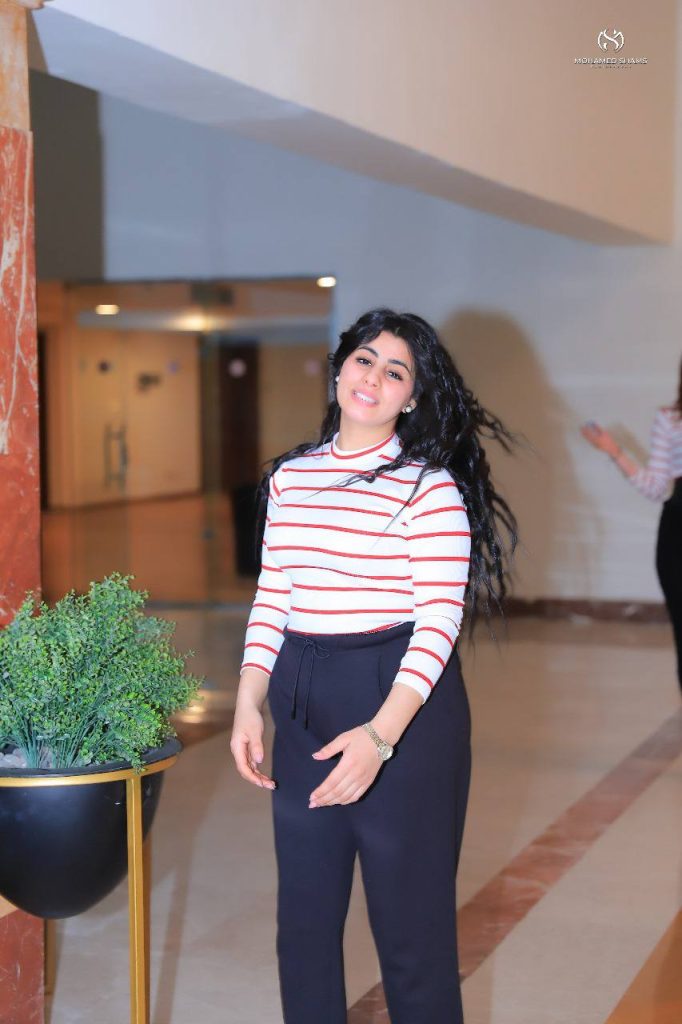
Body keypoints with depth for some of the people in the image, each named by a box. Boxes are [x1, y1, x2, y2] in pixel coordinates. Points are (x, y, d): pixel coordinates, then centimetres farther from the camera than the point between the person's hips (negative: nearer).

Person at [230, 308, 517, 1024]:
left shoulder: (430, 487, -9)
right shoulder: (290, 478, 9)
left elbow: (440, 620, -14)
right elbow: (271, 599, 12)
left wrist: (381, 734, -23)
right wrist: (247, 706, 2)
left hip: (404, 702, -5)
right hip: (303, 703, 6)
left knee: (409, 918, 3)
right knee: (303, 916, 13)